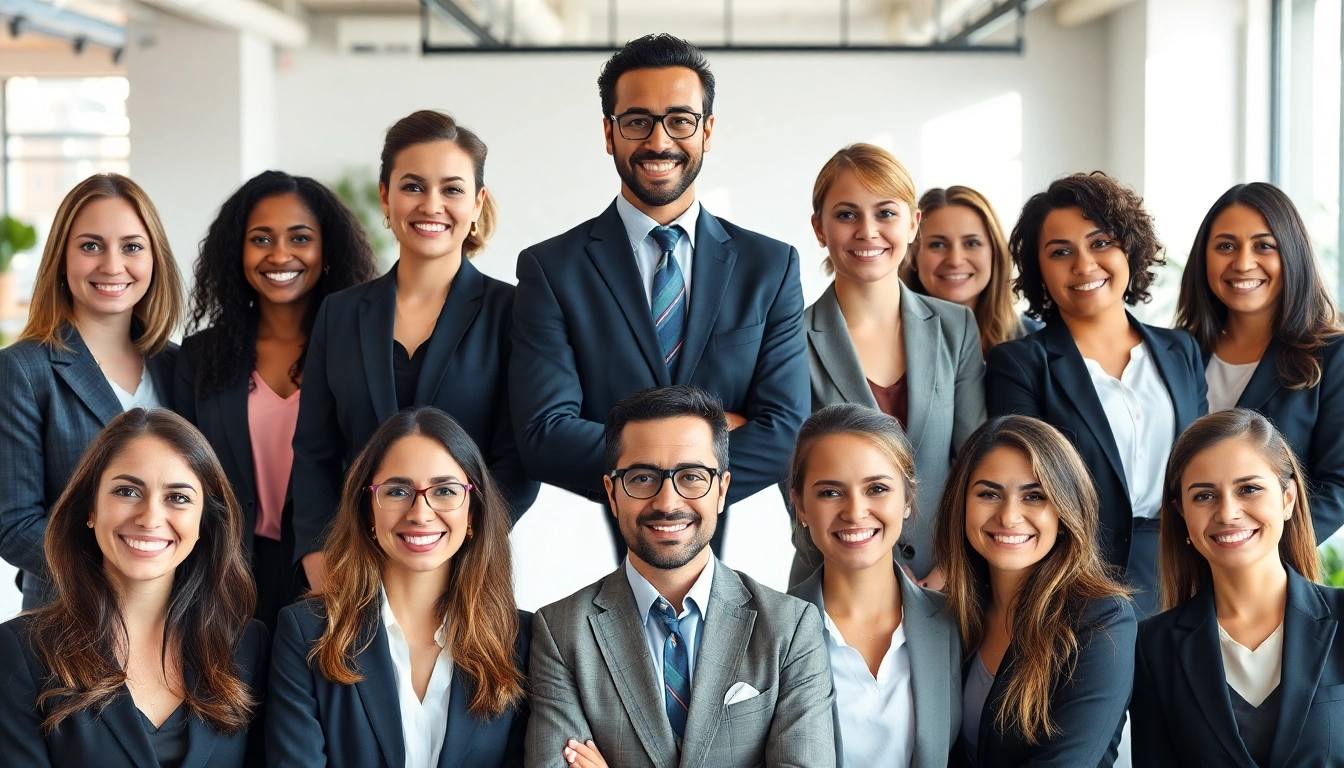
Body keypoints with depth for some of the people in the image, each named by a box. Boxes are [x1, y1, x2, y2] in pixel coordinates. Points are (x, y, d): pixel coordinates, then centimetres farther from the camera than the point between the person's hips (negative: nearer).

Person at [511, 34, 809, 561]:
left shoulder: (771, 267, 5)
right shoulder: (550, 270, 0)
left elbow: (785, 437, -4)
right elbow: (544, 438, -11)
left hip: (735, 557, 1)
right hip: (597, 562, -1)